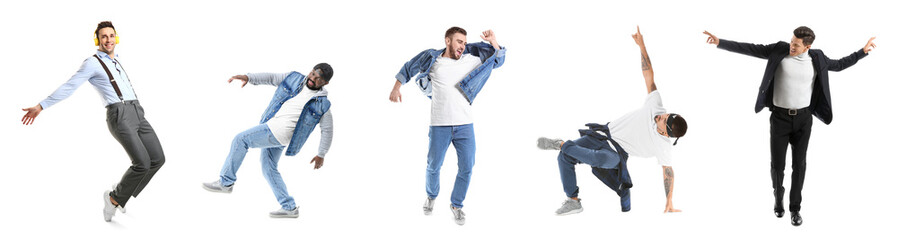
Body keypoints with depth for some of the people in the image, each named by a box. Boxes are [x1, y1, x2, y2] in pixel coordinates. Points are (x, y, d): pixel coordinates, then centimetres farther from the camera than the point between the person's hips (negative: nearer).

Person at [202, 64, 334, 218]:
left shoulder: (321, 104, -5)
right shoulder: (295, 79, 8)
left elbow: (327, 130, 2)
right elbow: (271, 78, 10)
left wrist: (321, 155, 5)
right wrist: (248, 77, -5)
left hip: (279, 133, -8)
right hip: (271, 128, 8)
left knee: (240, 140, -11)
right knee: (268, 169, 14)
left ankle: (226, 182, -4)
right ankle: (289, 208, 17)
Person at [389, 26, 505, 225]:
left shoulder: (471, 60, 3)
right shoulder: (432, 59, -1)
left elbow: (498, 61, 11)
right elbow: (408, 68, 15)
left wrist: (493, 41, -6)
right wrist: (396, 88, 15)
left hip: (465, 125, 2)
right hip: (440, 125, -1)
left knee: (466, 167, 2)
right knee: (434, 166, 9)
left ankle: (456, 205, 21)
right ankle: (431, 196, 37)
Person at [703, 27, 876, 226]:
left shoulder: (816, 59, -3)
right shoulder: (780, 50, -8)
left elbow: (839, 65, 15)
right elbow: (748, 49, -10)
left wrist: (863, 51, 11)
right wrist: (720, 43, -17)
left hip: (803, 118, 1)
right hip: (780, 117, -1)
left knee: (799, 165, 3)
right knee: (777, 164, 3)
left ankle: (795, 208, 17)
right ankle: (778, 193, 35)